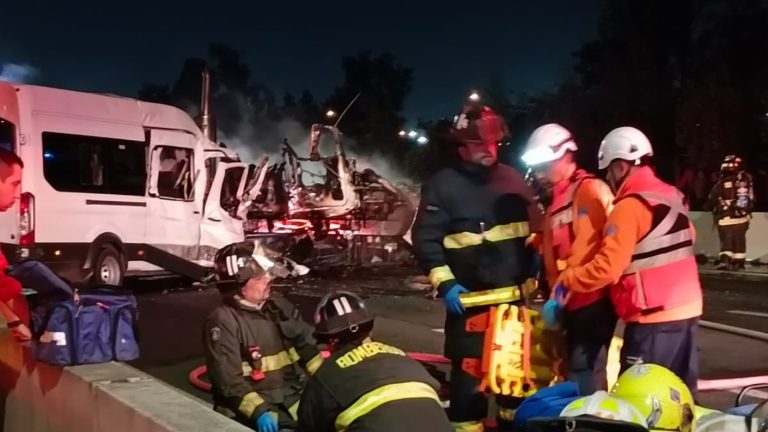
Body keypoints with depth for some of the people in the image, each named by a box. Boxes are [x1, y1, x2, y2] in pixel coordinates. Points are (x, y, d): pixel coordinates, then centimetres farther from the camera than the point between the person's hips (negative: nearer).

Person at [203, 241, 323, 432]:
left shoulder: (279, 306, 10)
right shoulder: (223, 322, -11)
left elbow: (306, 345, 13)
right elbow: (228, 379, -15)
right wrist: (258, 411, -24)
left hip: (294, 398, 6)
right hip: (249, 410, -5)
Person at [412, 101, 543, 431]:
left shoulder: (513, 180, 8)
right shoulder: (443, 185, -7)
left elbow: (535, 228, 18)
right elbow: (426, 239, -9)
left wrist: (536, 269, 9)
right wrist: (445, 284, -16)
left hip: (515, 295, 5)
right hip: (469, 299, -5)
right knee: (470, 372, -2)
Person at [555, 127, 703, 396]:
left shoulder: (630, 206, -16)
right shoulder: (673, 196, 10)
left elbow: (606, 268, -20)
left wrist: (566, 280, -7)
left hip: (654, 317, -9)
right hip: (686, 309, 9)